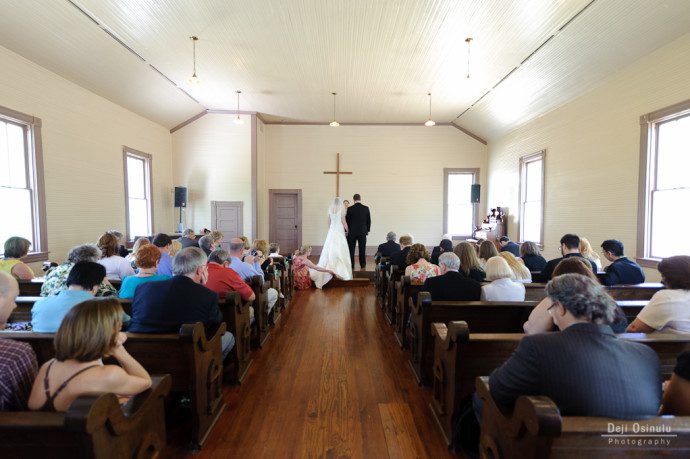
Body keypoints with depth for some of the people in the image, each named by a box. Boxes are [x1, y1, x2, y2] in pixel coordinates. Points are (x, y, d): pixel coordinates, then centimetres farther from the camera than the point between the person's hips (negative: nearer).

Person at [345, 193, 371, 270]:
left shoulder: (350, 208, -8)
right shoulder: (366, 208, -2)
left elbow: (347, 220, -3)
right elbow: (369, 220, 3)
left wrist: (347, 229, 10)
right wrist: (367, 230, 15)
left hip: (352, 232, -2)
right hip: (363, 232, 2)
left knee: (351, 249, 6)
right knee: (362, 249, 10)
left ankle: (351, 266, 7)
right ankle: (363, 265, 16)